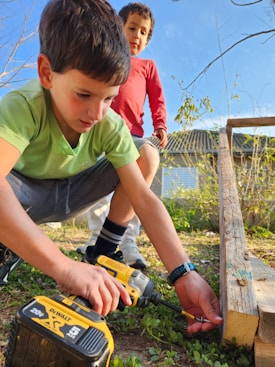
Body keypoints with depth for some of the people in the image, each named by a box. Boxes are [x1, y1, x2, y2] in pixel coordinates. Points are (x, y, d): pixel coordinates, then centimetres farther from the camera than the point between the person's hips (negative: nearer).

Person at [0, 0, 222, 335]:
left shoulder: (112, 127, -21)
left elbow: (144, 198, -25)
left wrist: (184, 273, -35)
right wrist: (64, 267, -57)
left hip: (66, 196, 4)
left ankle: (103, 254, -2)